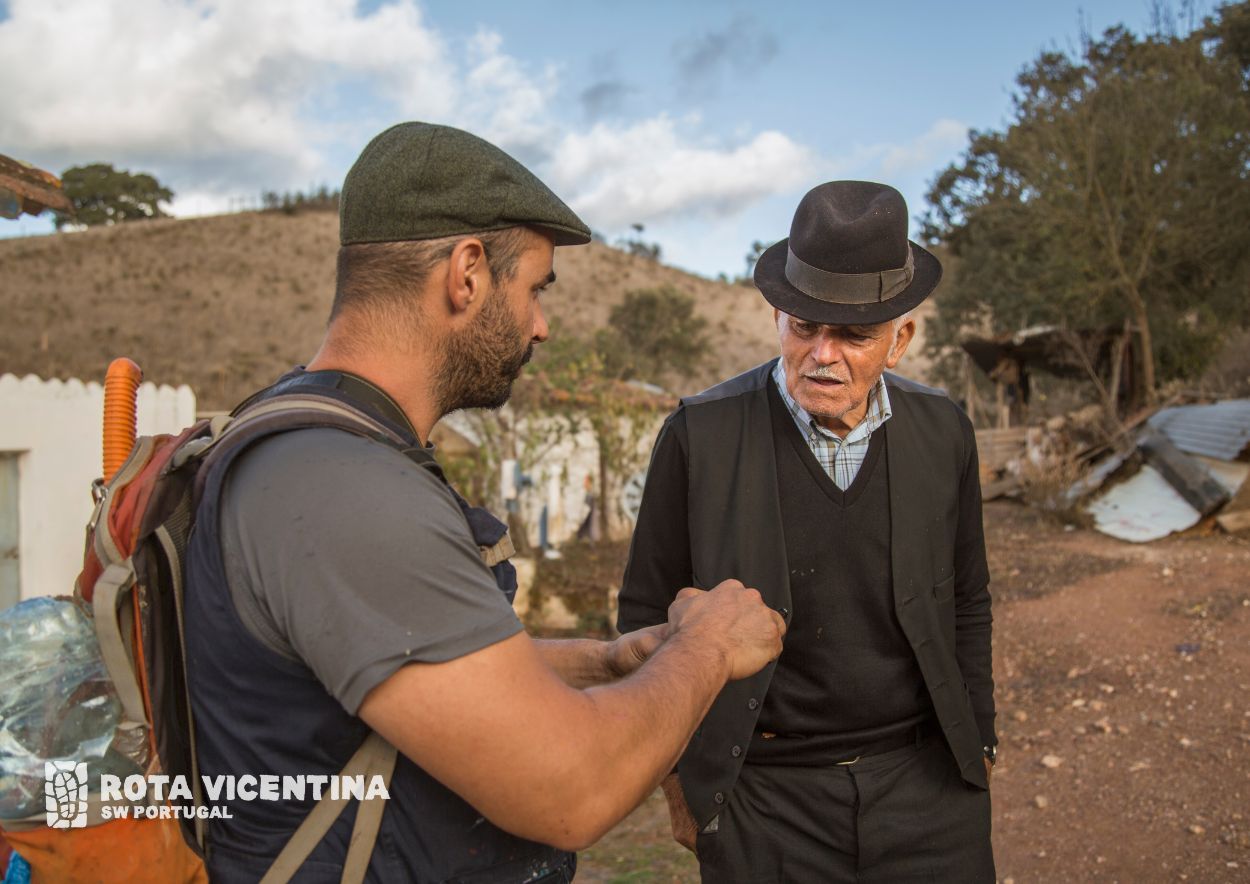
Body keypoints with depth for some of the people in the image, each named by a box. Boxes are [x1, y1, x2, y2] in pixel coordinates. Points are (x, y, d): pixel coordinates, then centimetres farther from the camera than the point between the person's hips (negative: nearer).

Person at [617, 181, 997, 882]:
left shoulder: (943, 432, -3)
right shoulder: (700, 434, -12)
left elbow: (967, 605, 9)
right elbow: (648, 615, -4)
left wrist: (978, 748, 11)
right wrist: (680, 785, 0)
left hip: (926, 783, 3)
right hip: (765, 797, -2)